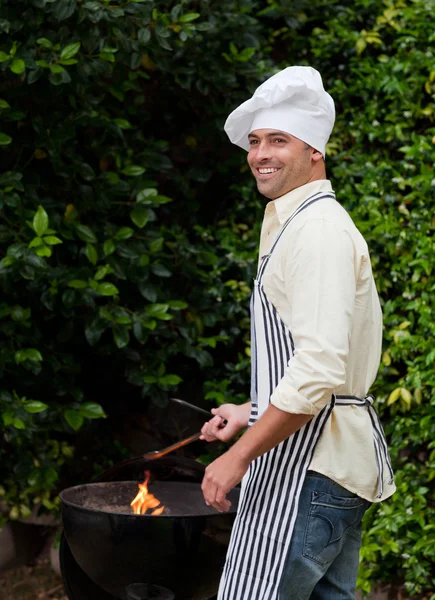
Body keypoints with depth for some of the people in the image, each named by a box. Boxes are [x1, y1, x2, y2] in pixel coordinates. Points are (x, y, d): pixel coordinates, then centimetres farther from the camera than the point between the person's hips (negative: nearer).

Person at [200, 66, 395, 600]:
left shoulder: (318, 229, -14)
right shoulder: (298, 223, 20)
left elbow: (319, 371, -24)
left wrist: (238, 456, -20)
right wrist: (251, 412, 24)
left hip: (308, 462, -11)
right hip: (340, 462, 11)